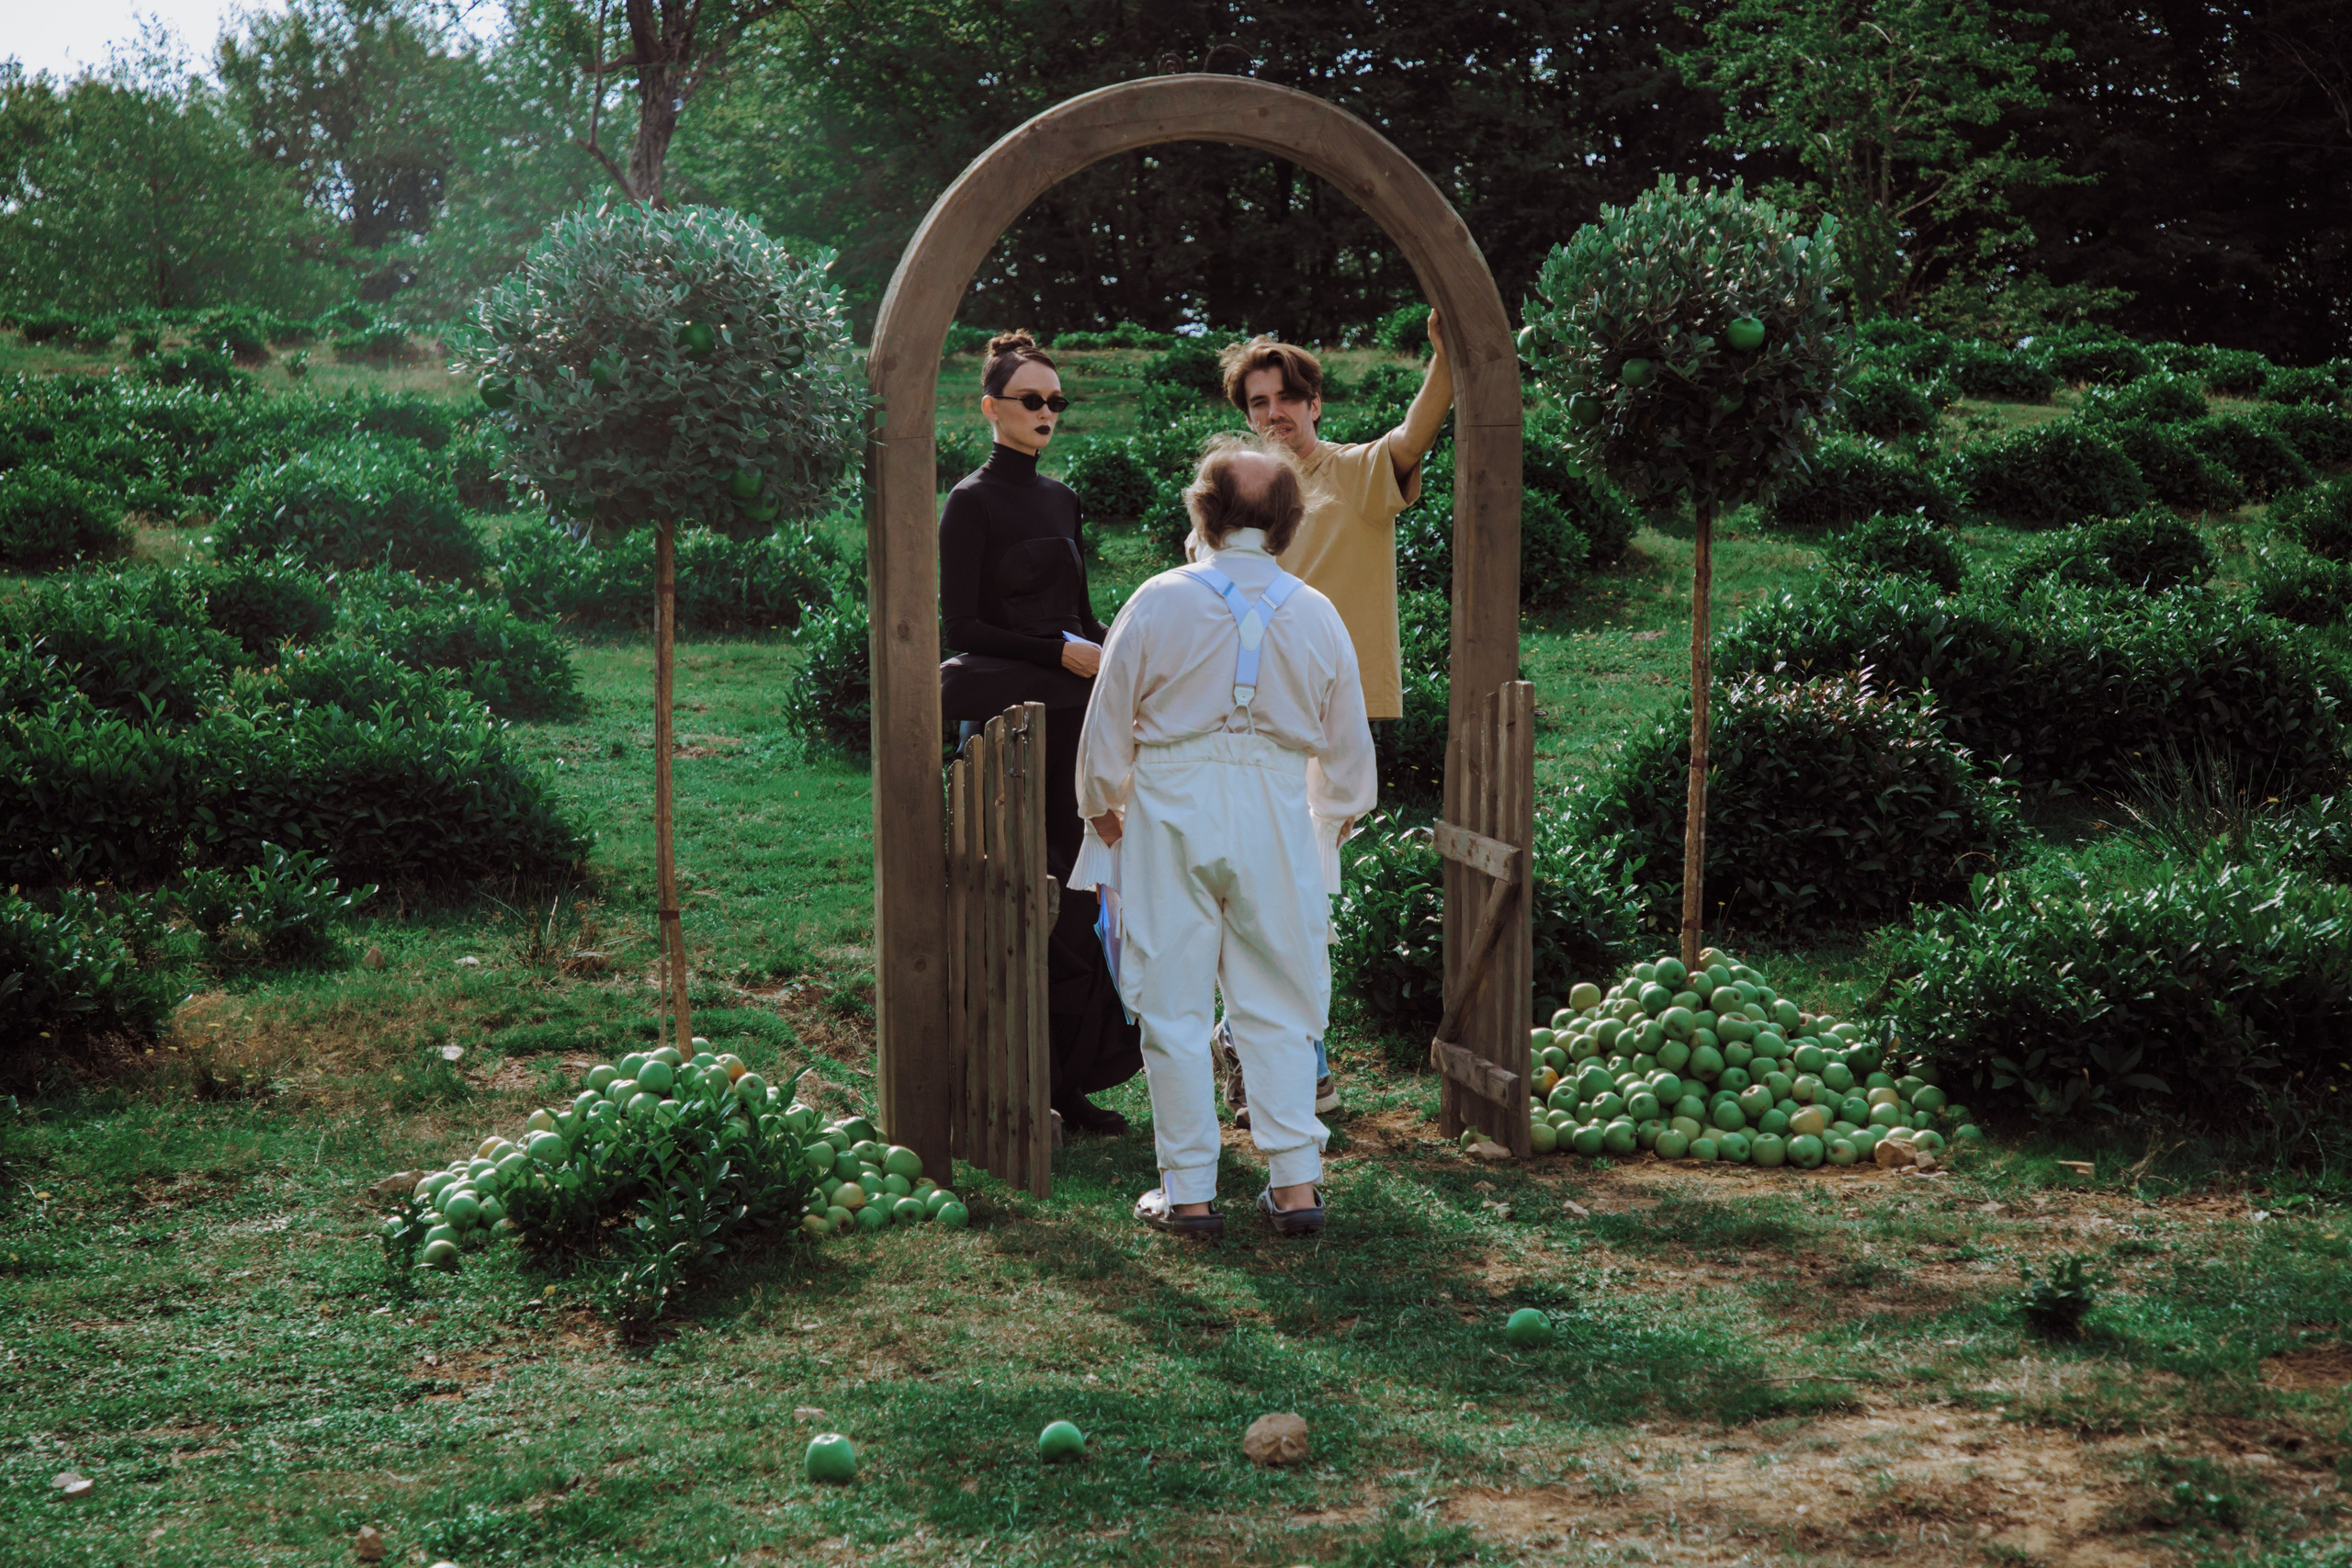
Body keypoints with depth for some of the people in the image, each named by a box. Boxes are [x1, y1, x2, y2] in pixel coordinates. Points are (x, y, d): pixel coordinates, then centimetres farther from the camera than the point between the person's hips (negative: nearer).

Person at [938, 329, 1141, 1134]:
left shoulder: (1059, 499, 16)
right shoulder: (972, 501, -5)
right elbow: (962, 625, -10)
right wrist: (1060, 654, -15)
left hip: (1071, 717, 7)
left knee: (1072, 893, 6)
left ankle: (1068, 1076, 11)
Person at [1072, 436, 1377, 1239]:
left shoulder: (1159, 602, -6)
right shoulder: (1316, 614, 1)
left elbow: (1107, 728, 1)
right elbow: (1349, 750, 10)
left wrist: (1103, 809, 18)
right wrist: (1331, 811, 29)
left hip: (1173, 814, -2)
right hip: (1277, 819, 2)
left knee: (1174, 1007, 5)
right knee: (1279, 1006, 10)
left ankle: (1188, 1191, 8)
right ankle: (1296, 1182, 8)